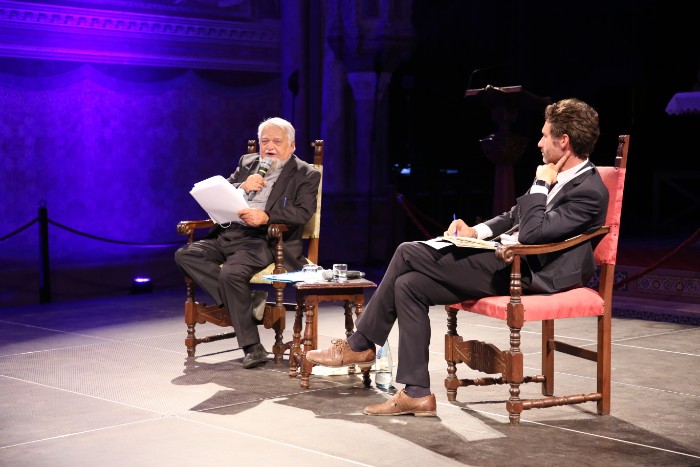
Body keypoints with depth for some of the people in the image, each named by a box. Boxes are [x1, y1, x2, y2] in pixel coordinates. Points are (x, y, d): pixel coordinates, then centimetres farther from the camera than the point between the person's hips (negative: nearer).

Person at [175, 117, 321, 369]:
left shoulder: (306, 175, 6)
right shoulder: (247, 163, 22)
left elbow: (303, 212, -9)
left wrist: (266, 217, -24)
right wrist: (242, 187, -3)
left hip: (263, 242, -6)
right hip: (228, 236, 7)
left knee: (232, 272, -34)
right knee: (185, 255, -17)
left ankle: (252, 347, -23)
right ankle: (247, 301, -18)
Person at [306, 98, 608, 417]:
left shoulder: (589, 192, -15)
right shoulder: (557, 178, 14)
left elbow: (532, 233, -25)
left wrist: (541, 184, -13)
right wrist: (476, 231, 8)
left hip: (522, 272, -10)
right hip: (505, 257, 10)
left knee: (407, 254, -12)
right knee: (409, 285, -2)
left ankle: (359, 346, 4)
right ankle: (416, 394, 0)